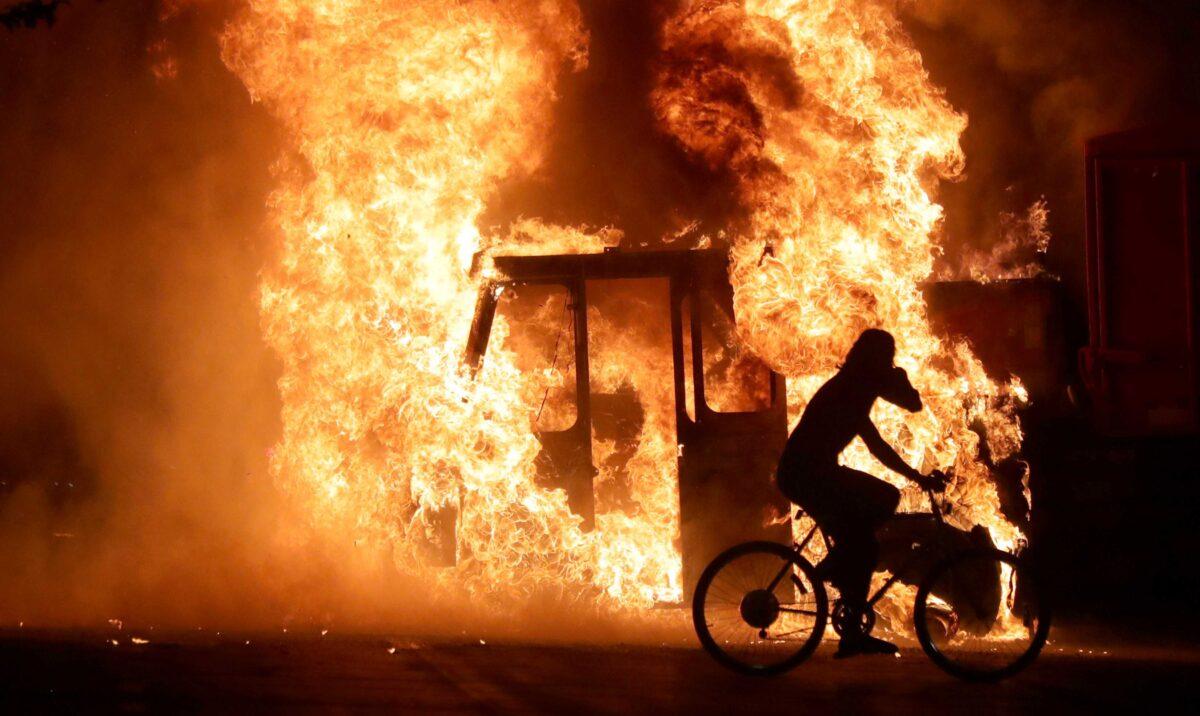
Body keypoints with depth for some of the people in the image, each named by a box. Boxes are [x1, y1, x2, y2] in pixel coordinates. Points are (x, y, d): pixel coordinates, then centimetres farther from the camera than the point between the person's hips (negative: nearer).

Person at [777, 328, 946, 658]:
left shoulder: (851, 385, 21)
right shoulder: (865, 382, -9)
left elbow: (877, 446, 25)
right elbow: (913, 404, -13)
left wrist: (919, 477, 24)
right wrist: (901, 379, 9)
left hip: (800, 473, 10)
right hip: (807, 473, -10)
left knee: (860, 545, 14)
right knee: (886, 498, -16)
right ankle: (831, 567, -7)